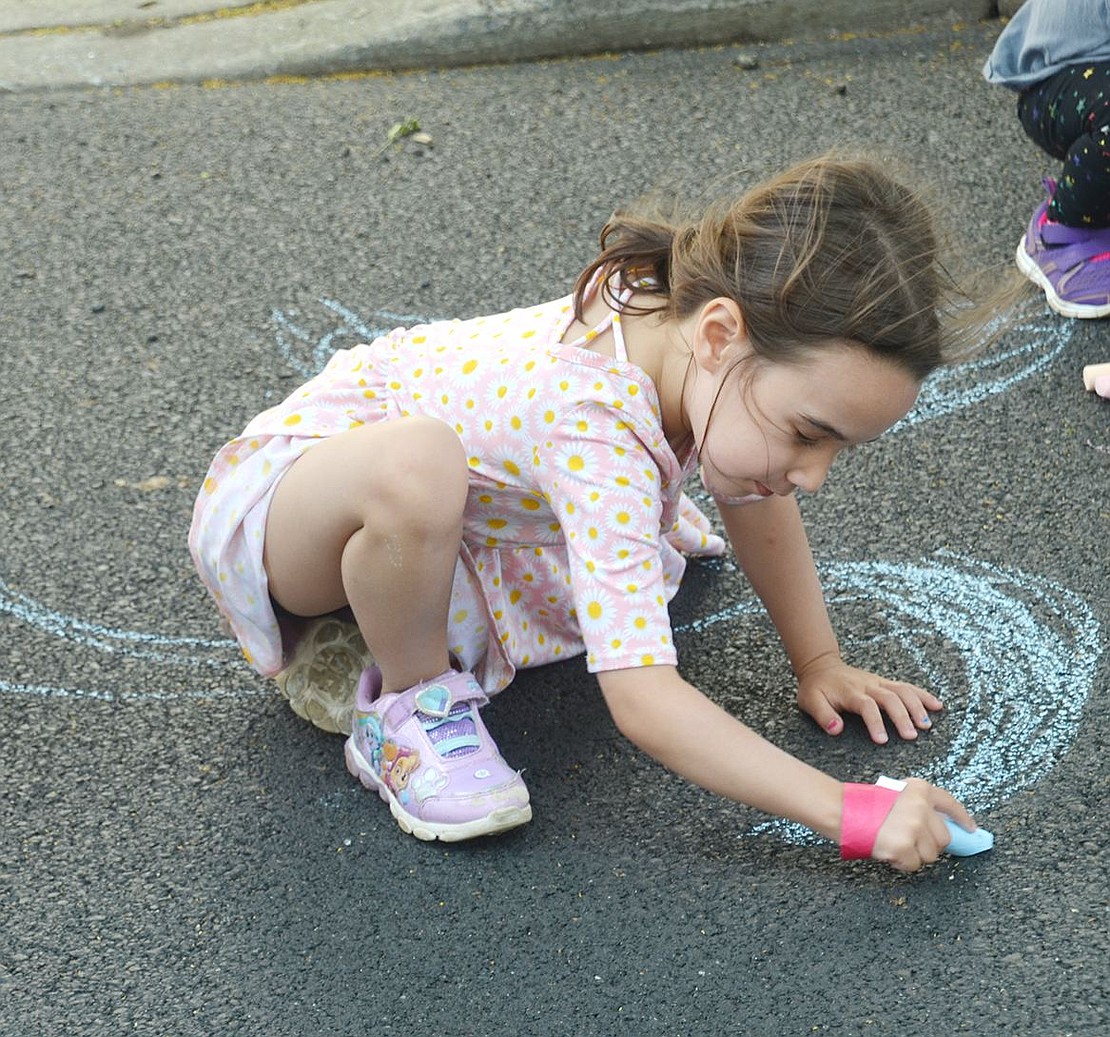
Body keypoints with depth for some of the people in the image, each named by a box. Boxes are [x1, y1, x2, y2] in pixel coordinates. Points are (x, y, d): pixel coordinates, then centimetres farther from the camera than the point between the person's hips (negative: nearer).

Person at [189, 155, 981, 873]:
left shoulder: (688, 316, -17)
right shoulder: (600, 436, -39)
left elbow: (757, 501, 3)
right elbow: (641, 699, -42)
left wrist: (819, 662, 2)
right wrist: (851, 813, -43)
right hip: (280, 488, -8)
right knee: (414, 466, -41)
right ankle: (409, 698, -11)